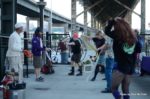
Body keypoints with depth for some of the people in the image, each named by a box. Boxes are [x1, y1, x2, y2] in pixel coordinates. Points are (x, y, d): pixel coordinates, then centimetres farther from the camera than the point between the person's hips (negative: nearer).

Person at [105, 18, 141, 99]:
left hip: (120, 66, -6)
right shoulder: (133, 36, 9)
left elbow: (107, 31, 2)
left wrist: (111, 22, 12)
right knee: (126, 90, 14)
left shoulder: (118, 35, -9)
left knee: (114, 88, -3)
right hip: (130, 67, 7)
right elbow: (139, 49, 17)